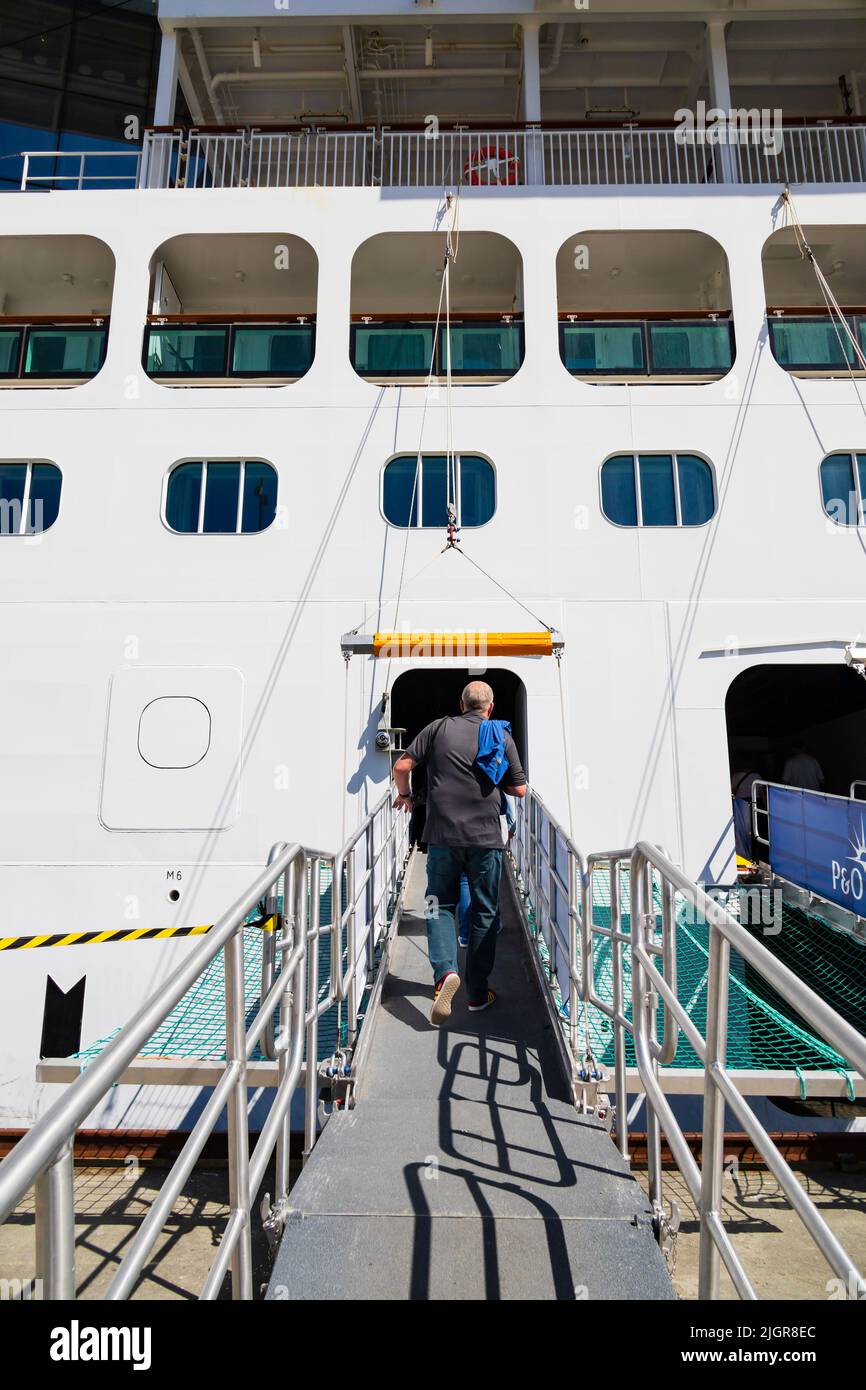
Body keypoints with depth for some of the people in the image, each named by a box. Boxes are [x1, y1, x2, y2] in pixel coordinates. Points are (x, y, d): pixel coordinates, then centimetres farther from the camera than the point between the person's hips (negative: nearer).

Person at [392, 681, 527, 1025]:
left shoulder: (440, 728, 2)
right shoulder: (502, 736, 5)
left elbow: (402, 766, -3)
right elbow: (519, 789, 5)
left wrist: (404, 794, 16)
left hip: (443, 835, 0)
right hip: (486, 837, 1)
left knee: (441, 905, 13)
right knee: (484, 913, 13)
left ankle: (445, 971, -9)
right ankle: (478, 993, 21)